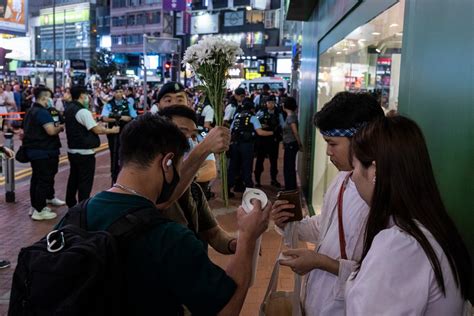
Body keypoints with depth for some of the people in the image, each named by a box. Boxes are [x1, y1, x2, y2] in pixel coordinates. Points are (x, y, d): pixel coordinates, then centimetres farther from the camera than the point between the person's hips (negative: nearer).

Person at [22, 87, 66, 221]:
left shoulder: (31, 111, 14)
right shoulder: (42, 112, -18)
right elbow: (51, 131, -28)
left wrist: (55, 126, 18)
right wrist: (60, 127, -7)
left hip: (34, 150, 10)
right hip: (43, 152, -10)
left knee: (36, 178, 16)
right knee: (44, 180, -4)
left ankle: (35, 206, 24)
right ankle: (39, 210, -1)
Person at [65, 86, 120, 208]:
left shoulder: (69, 109, 9)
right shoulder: (83, 111, -19)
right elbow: (97, 130, -20)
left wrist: (98, 125, 12)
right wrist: (112, 130, -7)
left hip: (72, 150, 9)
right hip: (84, 152, -9)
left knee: (74, 178, 19)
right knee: (85, 182, 0)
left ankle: (71, 204, 30)